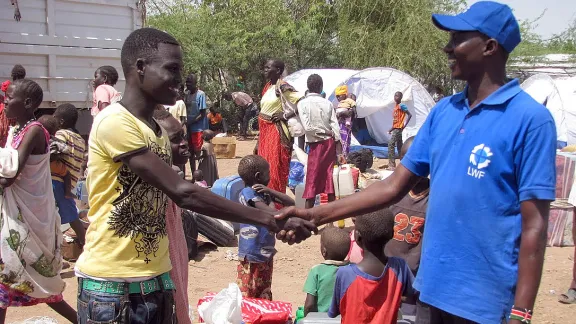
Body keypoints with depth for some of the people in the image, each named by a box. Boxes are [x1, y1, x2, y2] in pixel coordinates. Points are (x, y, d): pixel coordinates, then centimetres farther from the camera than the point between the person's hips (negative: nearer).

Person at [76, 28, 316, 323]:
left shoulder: (158, 132, 11)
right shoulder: (114, 122, -17)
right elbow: (182, 193, -23)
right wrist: (269, 221, -22)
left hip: (155, 280, 7)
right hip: (110, 285, -7)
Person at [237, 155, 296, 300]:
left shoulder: (263, 192, 8)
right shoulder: (248, 193, -17)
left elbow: (291, 203, 5)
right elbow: (272, 212, -26)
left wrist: (270, 192, -7)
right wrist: (270, 199, -5)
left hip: (266, 252, 8)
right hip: (252, 254, -8)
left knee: (265, 295, 17)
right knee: (247, 294, -1)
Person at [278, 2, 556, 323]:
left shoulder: (530, 118, -13)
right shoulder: (443, 111, 5)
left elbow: (534, 226, -13)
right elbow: (395, 187, 6)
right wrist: (316, 215, 0)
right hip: (432, 288, 6)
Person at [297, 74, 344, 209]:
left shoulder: (303, 103, -7)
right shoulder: (327, 103, 3)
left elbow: (308, 127, -17)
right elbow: (336, 128, -1)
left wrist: (321, 133, 0)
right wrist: (339, 152, 1)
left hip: (316, 144, -3)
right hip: (330, 143, 3)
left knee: (312, 179, 1)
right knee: (329, 178, 9)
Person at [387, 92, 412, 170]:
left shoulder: (402, 106, -11)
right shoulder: (395, 106, 16)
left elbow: (410, 115, -15)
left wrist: (405, 125, -15)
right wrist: (391, 128, 16)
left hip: (398, 128, -10)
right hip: (396, 128, 10)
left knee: (391, 144, -15)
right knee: (399, 146, 12)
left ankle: (392, 165, -16)